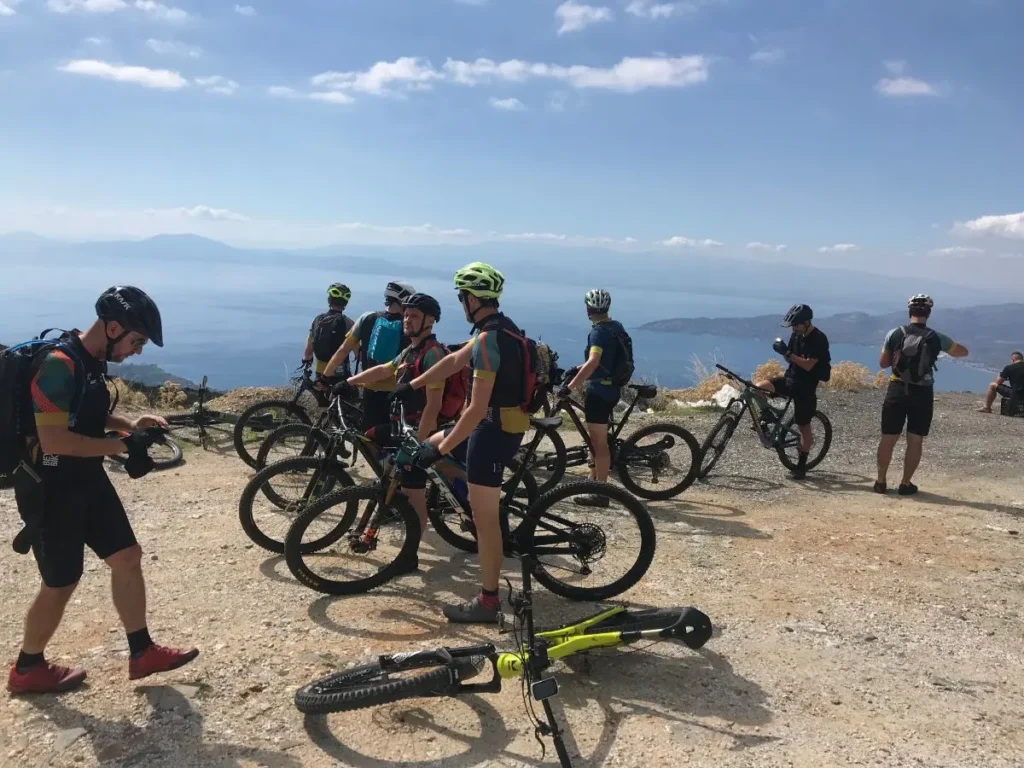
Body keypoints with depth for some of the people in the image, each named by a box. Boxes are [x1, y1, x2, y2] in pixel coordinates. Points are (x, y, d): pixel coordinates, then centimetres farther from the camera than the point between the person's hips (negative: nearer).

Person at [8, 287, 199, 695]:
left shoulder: (92, 362, 5)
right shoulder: (59, 365, -25)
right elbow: (53, 439, -31)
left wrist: (130, 424, 6)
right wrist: (124, 445, -24)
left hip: (86, 480, 9)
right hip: (51, 489, -9)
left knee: (127, 557, 10)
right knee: (61, 583, 5)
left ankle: (142, 652, 22)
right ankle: (27, 668, 29)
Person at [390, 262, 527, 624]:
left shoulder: (488, 340, -23)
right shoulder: (499, 328, 9)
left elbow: (477, 409, -25)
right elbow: (454, 361, 20)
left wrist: (441, 450, -18)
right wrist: (411, 385, 23)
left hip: (495, 428, -10)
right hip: (501, 423, 10)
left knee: (484, 514, -1)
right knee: (432, 442, 24)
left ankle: (488, 601, 10)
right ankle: (483, 505, 26)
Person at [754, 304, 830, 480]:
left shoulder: (819, 339, -16)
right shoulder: (797, 334, 5)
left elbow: (808, 365, -22)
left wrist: (788, 353, -28)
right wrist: (783, 351, -11)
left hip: (805, 386, -6)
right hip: (790, 379, 7)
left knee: (804, 426, 2)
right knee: (758, 386, -16)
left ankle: (801, 465, 13)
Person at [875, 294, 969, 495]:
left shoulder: (895, 333, -4)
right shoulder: (936, 338, -4)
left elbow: (883, 363, 4)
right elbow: (963, 352, 13)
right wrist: (945, 347, 28)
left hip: (897, 390, 1)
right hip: (922, 393, 0)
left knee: (888, 438, 7)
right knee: (915, 441, 9)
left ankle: (881, 482, 12)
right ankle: (906, 483, 12)